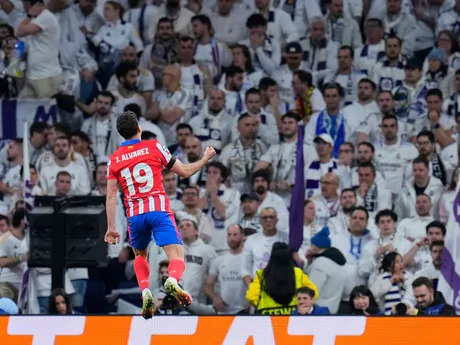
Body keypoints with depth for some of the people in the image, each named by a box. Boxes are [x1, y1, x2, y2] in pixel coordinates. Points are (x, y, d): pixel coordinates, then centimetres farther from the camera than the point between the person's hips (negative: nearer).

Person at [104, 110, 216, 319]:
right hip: (159, 211, -3)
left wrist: (111, 228, 7)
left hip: (135, 215, 3)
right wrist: (205, 158, 26)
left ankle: (145, 291, 1)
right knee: (177, 257, -8)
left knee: (140, 256, 26)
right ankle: (172, 280, -42)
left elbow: (111, 196, 5)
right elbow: (184, 171, 10)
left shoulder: (114, 160, 9)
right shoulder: (154, 147, 4)